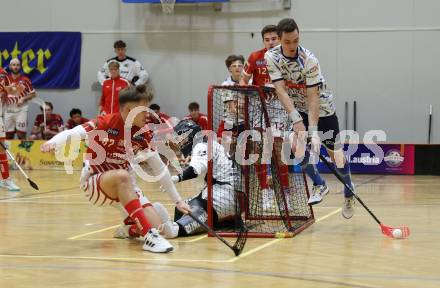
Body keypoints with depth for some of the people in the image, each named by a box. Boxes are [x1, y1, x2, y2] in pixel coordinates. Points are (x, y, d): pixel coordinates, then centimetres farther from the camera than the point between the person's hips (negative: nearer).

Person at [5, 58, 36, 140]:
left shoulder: (25, 80, 0)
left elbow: (33, 94, 3)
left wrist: (23, 99, -12)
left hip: (21, 109, -3)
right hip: (9, 110, 3)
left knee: (21, 135, -8)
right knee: (8, 135, 6)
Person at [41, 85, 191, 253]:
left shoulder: (143, 135, -2)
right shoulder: (105, 124, -17)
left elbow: (160, 170, 5)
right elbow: (72, 133, -29)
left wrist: (177, 200, 4)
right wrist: (52, 143, -51)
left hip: (123, 187, 5)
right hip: (94, 184, -5)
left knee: (154, 225, -15)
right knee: (122, 176, -39)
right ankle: (149, 237, -38)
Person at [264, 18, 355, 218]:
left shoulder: (309, 60, -28)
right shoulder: (271, 57, -18)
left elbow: (313, 98, -30)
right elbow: (281, 90, -24)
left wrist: (313, 131, -38)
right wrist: (296, 119, -35)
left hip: (322, 107, -3)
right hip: (298, 109, 3)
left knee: (335, 153, 2)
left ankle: (349, 194, 24)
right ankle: (319, 185, 0)